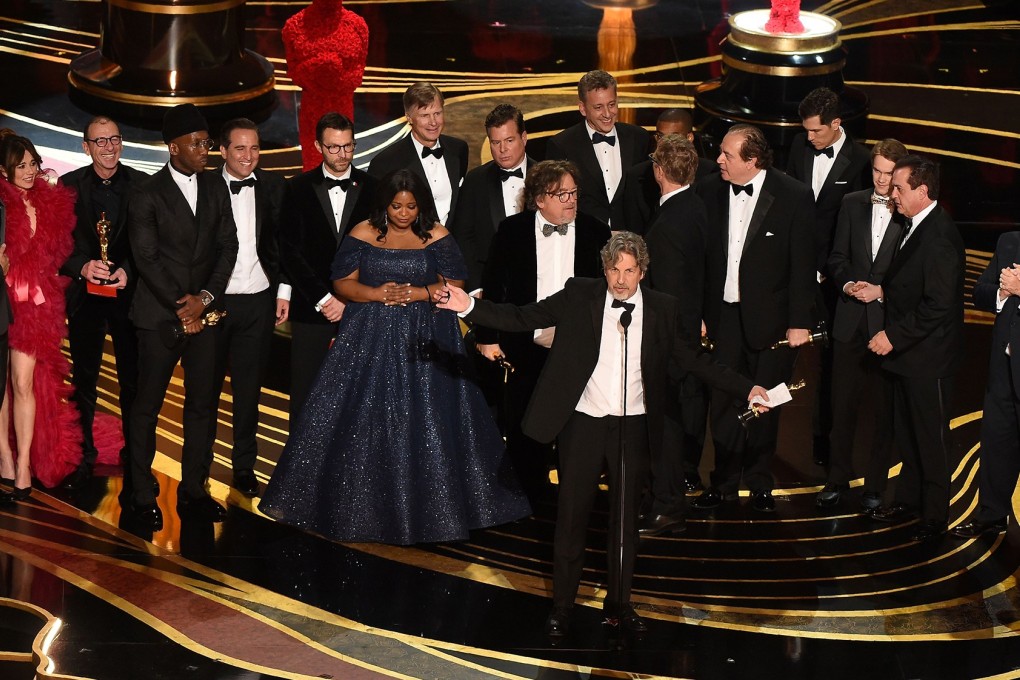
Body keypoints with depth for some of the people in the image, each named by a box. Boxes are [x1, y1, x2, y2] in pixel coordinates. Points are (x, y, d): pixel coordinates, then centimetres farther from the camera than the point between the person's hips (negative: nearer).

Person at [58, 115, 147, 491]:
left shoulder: (142, 185, -3)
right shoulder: (69, 186, -1)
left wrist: (129, 271, -18)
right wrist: (82, 267, -18)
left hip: (129, 292, -1)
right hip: (85, 294, 1)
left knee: (133, 379, 7)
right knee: (84, 379, 10)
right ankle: (84, 456, 21)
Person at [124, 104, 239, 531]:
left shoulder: (215, 187, 9)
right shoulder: (146, 195, -5)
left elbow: (228, 245, 6)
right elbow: (146, 259, -9)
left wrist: (206, 297, -6)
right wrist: (180, 305, -11)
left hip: (205, 310, 4)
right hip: (160, 314, -4)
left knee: (203, 404, 5)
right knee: (147, 405, 0)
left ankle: (194, 491, 14)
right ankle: (139, 495, 9)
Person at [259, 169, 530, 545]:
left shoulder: (436, 236, 0)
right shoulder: (362, 234, 1)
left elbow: (454, 285, 0)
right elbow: (342, 283, 1)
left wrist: (417, 294, -15)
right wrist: (377, 294, -16)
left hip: (424, 340, 0)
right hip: (370, 339, 1)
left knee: (427, 423, 0)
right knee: (360, 421, 1)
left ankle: (428, 507, 11)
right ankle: (359, 503, 12)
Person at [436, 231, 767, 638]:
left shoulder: (663, 309, 0)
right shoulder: (579, 296, -4)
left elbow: (694, 359, 4)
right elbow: (523, 318, -6)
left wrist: (745, 389, -3)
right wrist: (469, 308, -17)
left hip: (633, 426, 2)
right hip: (583, 422, -1)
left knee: (625, 517, 11)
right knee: (572, 516, 4)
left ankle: (619, 602, 25)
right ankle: (562, 605, 16)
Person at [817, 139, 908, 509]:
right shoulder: (853, 204, 7)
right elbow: (837, 257, 9)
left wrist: (881, 291, -16)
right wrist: (847, 284, -9)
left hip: (889, 322, -3)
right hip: (851, 321, 3)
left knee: (885, 409, 6)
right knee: (843, 404, 9)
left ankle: (875, 485, 17)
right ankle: (837, 479, 21)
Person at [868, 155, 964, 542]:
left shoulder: (939, 236, -23)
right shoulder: (915, 226, 7)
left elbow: (938, 305, -26)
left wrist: (894, 336, -22)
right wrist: (884, 290, 4)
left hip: (928, 357, -9)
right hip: (907, 351, 9)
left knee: (931, 437, 4)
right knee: (907, 433, 20)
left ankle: (934, 517, 16)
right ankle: (908, 500, 34)